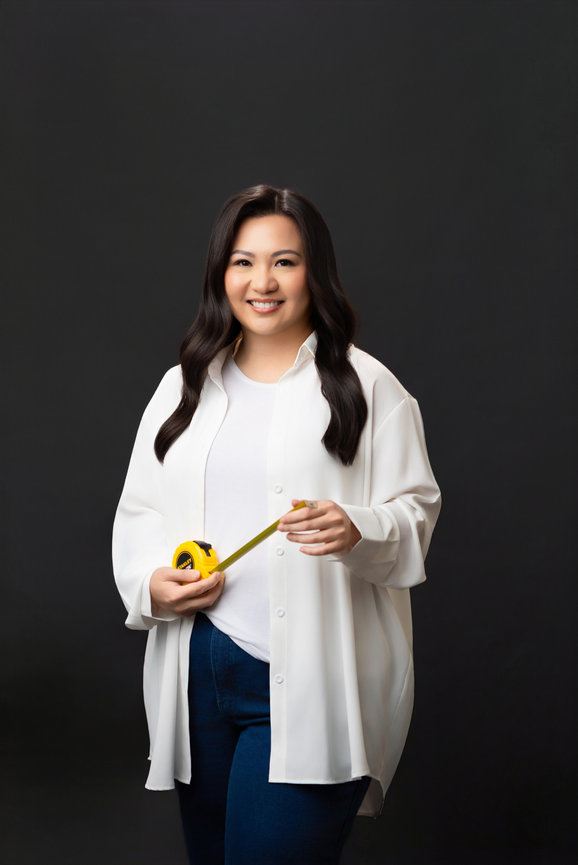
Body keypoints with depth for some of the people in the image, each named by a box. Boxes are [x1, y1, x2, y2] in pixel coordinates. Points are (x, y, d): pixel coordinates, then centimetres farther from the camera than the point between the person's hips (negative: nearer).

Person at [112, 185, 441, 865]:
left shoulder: (367, 387, 0)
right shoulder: (182, 386, 13)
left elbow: (416, 509, -1)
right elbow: (139, 509, 14)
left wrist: (359, 531, -22)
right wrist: (151, 585, -6)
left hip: (312, 684, -4)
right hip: (198, 670, 5)